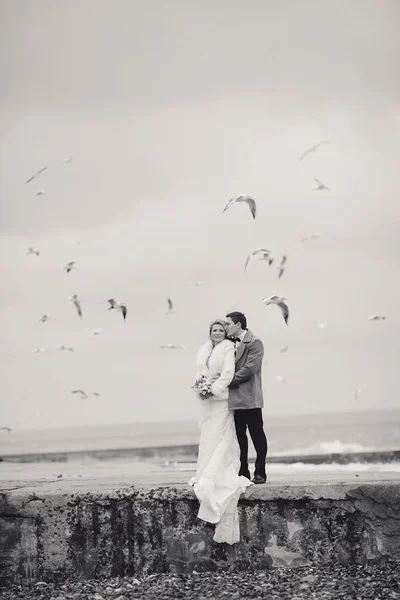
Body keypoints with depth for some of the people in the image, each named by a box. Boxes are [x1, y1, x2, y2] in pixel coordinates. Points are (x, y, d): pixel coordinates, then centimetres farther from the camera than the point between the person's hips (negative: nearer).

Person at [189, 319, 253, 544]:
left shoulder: (228, 348, -6)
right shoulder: (204, 350, 13)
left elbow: (228, 373, -14)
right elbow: (199, 372, 12)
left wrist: (214, 388, -18)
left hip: (222, 397, -6)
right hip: (206, 398, 6)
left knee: (221, 436, -5)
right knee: (207, 435, 7)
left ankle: (218, 475, -3)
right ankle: (207, 474, 11)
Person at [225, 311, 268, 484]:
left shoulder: (254, 343, -7)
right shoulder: (231, 343, 15)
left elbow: (250, 368, -16)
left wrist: (229, 381, -14)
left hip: (250, 398, -7)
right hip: (235, 399, 7)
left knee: (257, 435, -1)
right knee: (239, 437, 8)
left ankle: (260, 473, 3)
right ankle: (243, 472, 13)